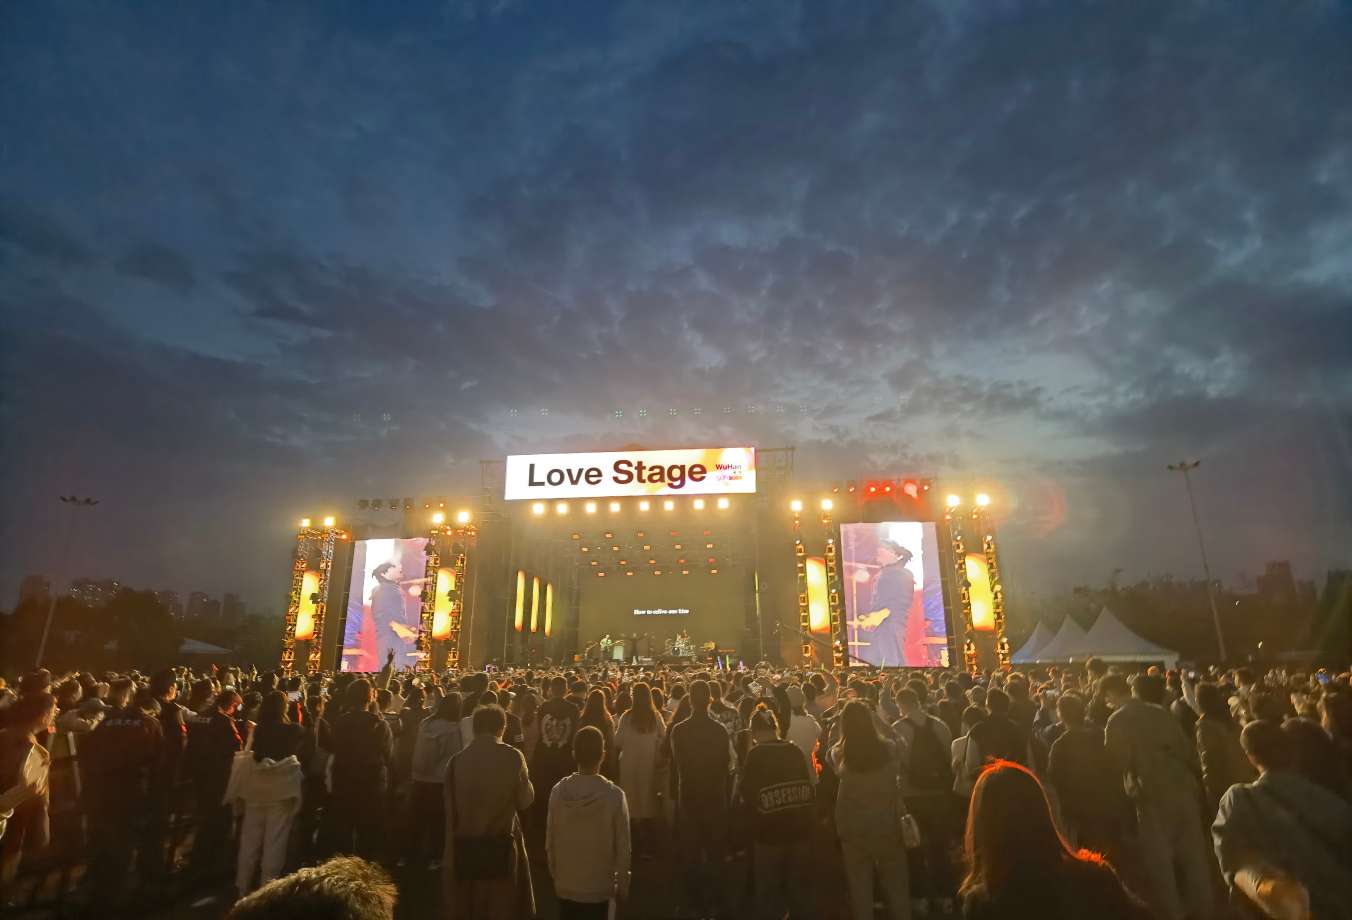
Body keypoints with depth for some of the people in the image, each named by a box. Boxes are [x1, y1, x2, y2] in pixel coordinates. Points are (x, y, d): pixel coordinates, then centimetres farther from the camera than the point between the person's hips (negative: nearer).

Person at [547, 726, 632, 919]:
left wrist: (555, 875, 14)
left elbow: (550, 841, -2)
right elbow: (622, 847, -11)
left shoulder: (559, 791, -12)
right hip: (599, 888, -2)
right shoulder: (614, 795, -19)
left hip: (565, 886, 2)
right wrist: (622, 885, 3)